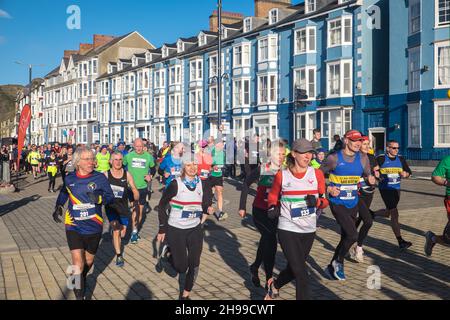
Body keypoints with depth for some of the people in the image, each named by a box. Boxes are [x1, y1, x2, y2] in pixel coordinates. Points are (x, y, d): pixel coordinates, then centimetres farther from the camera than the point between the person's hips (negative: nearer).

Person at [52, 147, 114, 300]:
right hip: (74, 226, -1)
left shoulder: (100, 177, -8)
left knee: (88, 261, 20)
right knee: (77, 265, -12)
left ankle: (82, 279, 52)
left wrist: (100, 198, -29)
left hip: (94, 228, 1)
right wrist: (58, 207, 2)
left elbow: (111, 196, -9)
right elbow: (64, 193, 17)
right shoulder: (69, 178, -3)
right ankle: (79, 295, 5)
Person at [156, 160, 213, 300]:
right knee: (181, 268, 0)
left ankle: (185, 294, 24)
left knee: (194, 265, 3)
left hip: (195, 230, 3)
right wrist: (162, 229, -5)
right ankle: (169, 253, 30)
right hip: (175, 230, -3)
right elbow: (162, 205, -4)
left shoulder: (203, 184, -2)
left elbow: (206, 204, 13)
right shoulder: (175, 184, -12)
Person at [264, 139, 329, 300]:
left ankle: (275, 285, 49)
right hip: (287, 230, -4)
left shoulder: (317, 174, -1)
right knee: (301, 273, -6)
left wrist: (316, 201, -18)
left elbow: (325, 201, 3)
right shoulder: (282, 175, -6)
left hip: (309, 231, 4)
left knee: (294, 269, 20)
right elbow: (272, 197, 10)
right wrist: (273, 208, -10)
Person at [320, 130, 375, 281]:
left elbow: (368, 175, 9)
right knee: (353, 235, -17)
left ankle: (331, 268, 31)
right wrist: (328, 189, -15)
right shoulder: (334, 158, -10)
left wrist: (371, 178, -14)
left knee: (345, 237, 13)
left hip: (354, 203, 5)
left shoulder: (362, 158, 1)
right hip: (338, 204, -5)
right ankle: (338, 262, 9)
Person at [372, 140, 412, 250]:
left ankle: (371, 214, 44)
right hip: (385, 188, -6)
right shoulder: (381, 159, -7)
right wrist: (378, 176, -16)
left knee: (387, 213, 15)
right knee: (394, 214, -10)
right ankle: (400, 242, -7)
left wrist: (405, 174, -11)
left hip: (396, 189, 6)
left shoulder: (401, 159, 8)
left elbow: (408, 172, 11)